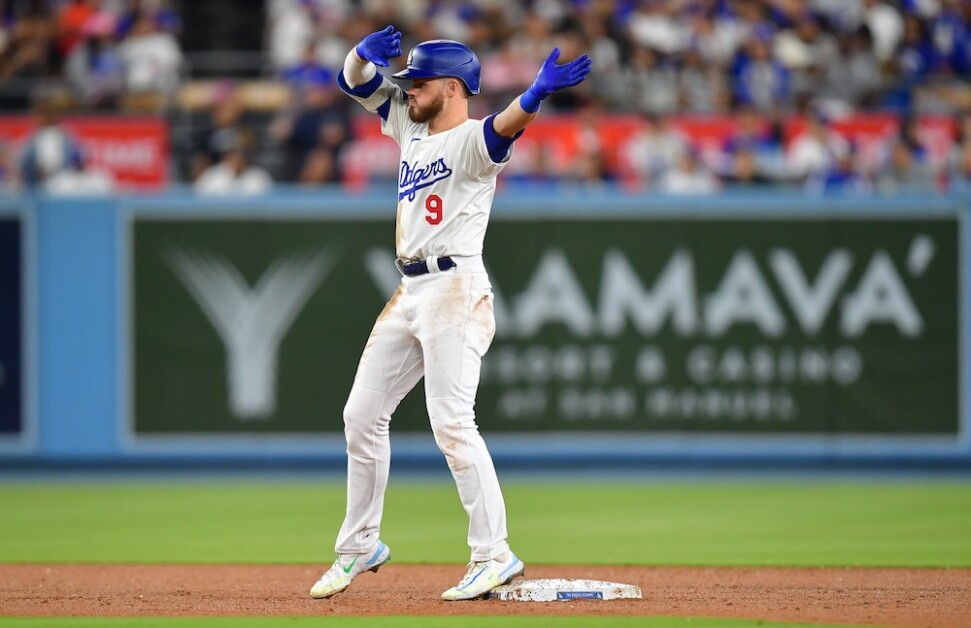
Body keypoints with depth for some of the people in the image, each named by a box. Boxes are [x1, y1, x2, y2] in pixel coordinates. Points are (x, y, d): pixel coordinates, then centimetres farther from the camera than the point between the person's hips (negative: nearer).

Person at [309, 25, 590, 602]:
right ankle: (360, 545, 23)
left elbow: (505, 127, -33)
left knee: (452, 422, -17)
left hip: (455, 290, -9)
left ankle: (494, 554, -16)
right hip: (410, 293, 9)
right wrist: (365, 53, -7)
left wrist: (538, 93, -56)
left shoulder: (472, 141, -11)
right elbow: (357, 81, 18)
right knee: (363, 415, 12)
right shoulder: (411, 126, 16)